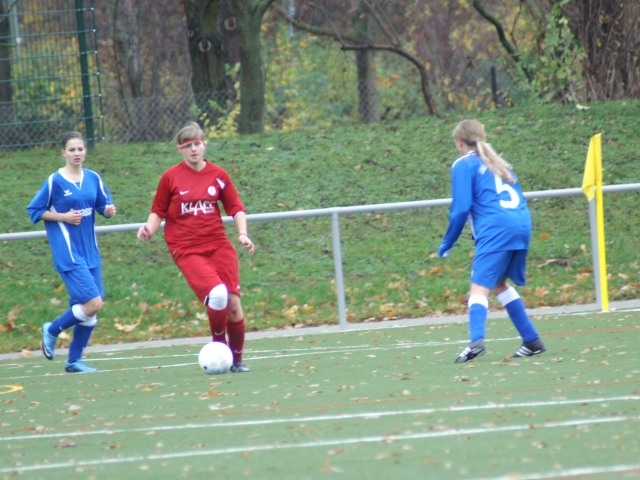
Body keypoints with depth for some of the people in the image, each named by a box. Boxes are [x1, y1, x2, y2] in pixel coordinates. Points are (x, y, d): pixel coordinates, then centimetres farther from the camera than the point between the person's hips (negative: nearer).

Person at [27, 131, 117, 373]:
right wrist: (63, 216, -14)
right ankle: (52, 330, 7)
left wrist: (109, 210, -8)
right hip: (68, 251, -6)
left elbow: (103, 206, 15)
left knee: (91, 308, 6)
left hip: (89, 250, 6)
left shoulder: (93, 178, 6)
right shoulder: (55, 181, -8)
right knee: (92, 303, -16)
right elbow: (34, 211, -3)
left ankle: (74, 360, 18)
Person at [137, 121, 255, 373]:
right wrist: (149, 229, -12)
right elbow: (158, 212, 8)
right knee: (216, 294, -25)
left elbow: (236, 208, 12)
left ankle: (237, 358, 16)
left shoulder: (218, 175, 6)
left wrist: (243, 233, -4)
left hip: (218, 245, 3)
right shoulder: (171, 177, 0)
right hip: (187, 250, -3)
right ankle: (219, 345, 0)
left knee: (233, 302, -4)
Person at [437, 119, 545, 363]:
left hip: (496, 230, -7)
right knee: (500, 283, 22)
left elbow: (461, 208, -4)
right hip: (522, 224, 7)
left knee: (480, 287, -13)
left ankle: (476, 340, -36)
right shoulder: (498, 163, 25)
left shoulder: (463, 164, 4)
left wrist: (447, 244, 5)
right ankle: (532, 341, 21)